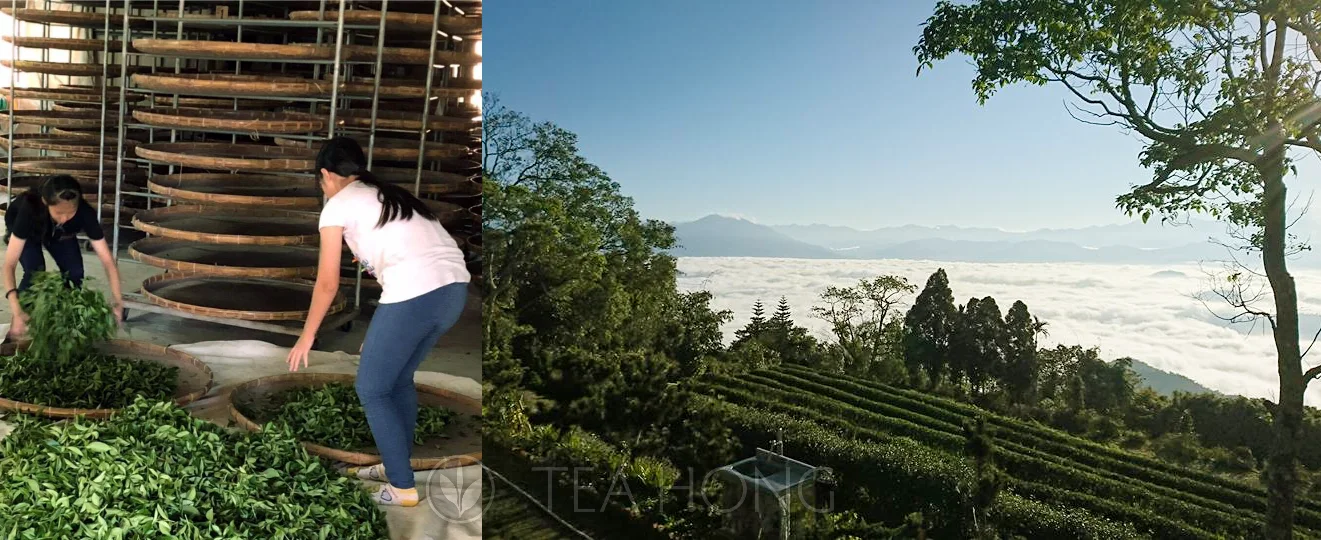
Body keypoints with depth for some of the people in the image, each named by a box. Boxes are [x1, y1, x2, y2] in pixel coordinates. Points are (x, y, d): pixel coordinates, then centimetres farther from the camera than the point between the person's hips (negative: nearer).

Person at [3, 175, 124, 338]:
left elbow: (108, 260, -38)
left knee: (74, 272, -17)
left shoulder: (85, 213, -39)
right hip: (27, 231, -2)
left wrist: (118, 300, -50)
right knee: (35, 271, -24)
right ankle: (19, 324, -4)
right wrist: (17, 311, -57)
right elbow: (9, 264, -45)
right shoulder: (29, 208, -45)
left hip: (60, 234, 2)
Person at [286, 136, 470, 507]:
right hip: (455, 288, 8)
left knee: (371, 389, 12)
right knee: (399, 377, 27)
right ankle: (396, 465, 40)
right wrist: (380, 335, 39)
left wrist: (306, 337, 24)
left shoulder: (338, 205, 9)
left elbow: (328, 284, 10)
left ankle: (403, 487, 18)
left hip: (414, 293, -8)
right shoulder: (390, 196, 30)